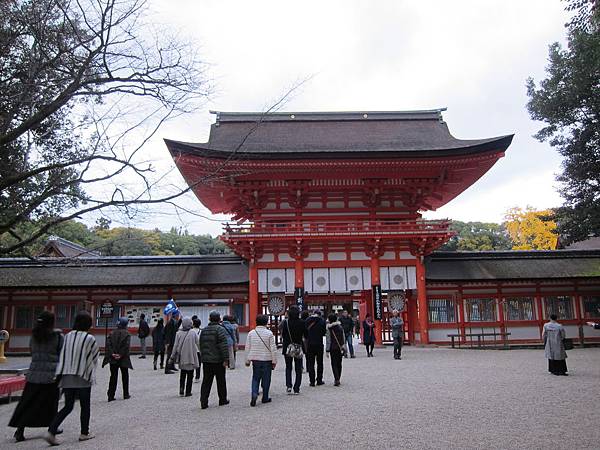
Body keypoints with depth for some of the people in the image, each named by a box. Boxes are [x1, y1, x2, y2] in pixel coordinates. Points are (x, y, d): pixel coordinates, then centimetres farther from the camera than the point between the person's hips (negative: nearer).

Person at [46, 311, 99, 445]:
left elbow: (63, 355, 5)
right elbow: (95, 356, 0)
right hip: (83, 377, -5)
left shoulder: (68, 336, 1)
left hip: (67, 377, 5)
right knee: (85, 406, 12)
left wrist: (60, 375, 13)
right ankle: (84, 433, 21)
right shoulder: (89, 338, -12)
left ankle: (51, 431, 0)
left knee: (68, 406, 13)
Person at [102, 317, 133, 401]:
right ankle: (126, 394, 19)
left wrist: (112, 354, -9)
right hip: (123, 359, -3)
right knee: (125, 376, 12)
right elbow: (126, 346, -17)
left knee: (113, 377, 7)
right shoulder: (126, 334, -6)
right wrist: (121, 355, -12)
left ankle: (111, 395, 2)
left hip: (112, 359, 3)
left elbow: (108, 344, -5)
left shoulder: (112, 333, 7)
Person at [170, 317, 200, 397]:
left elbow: (175, 346, -2)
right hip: (191, 357, -2)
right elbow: (197, 344, -3)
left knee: (182, 375, 17)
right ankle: (188, 392, 9)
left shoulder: (179, 333, -6)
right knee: (190, 375, 8)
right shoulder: (193, 333, -10)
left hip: (181, 358, 2)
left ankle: (181, 390, 8)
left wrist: (172, 357, 6)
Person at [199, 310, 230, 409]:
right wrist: (226, 359, -16)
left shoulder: (204, 330, 10)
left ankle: (203, 401, -1)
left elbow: (201, 345, 17)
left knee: (206, 381, 7)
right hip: (218, 360, -5)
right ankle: (223, 400, 19)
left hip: (206, 360, 5)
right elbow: (224, 346, -18)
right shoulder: (220, 329, -11)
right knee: (221, 381, 8)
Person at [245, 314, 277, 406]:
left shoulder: (251, 333, 0)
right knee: (266, 379, 9)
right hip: (267, 360, -2)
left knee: (255, 378, 12)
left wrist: (247, 360, 14)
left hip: (255, 360, 2)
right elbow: (273, 348, -7)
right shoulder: (269, 333, -8)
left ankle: (254, 394, -8)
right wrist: (274, 361, 1)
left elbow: (247, 348, 5)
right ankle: (265, 398, 16)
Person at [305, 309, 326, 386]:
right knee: (319, 362, 11)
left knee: (311, 363, 7)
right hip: (319, 344, -1)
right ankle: (319, 380, 14)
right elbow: (324, 332, -3)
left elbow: (305, 332, 2)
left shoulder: (307, 320, -3)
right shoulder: (321, 320, -8)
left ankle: (312, 381, 5)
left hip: (310, 344, 1)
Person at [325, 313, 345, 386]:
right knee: (339, 363, 13)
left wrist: (327, 350, -6)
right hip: (340, 348, 4)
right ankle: (337, 379, 19)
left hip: (333, 348, -4)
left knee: (334, 364, -2)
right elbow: (344, 338, 7)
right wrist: (344, 347, 14)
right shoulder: (340, 327, 5)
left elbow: (328, 340, -9)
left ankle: (337, 379, -14)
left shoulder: (329, 328, -8)